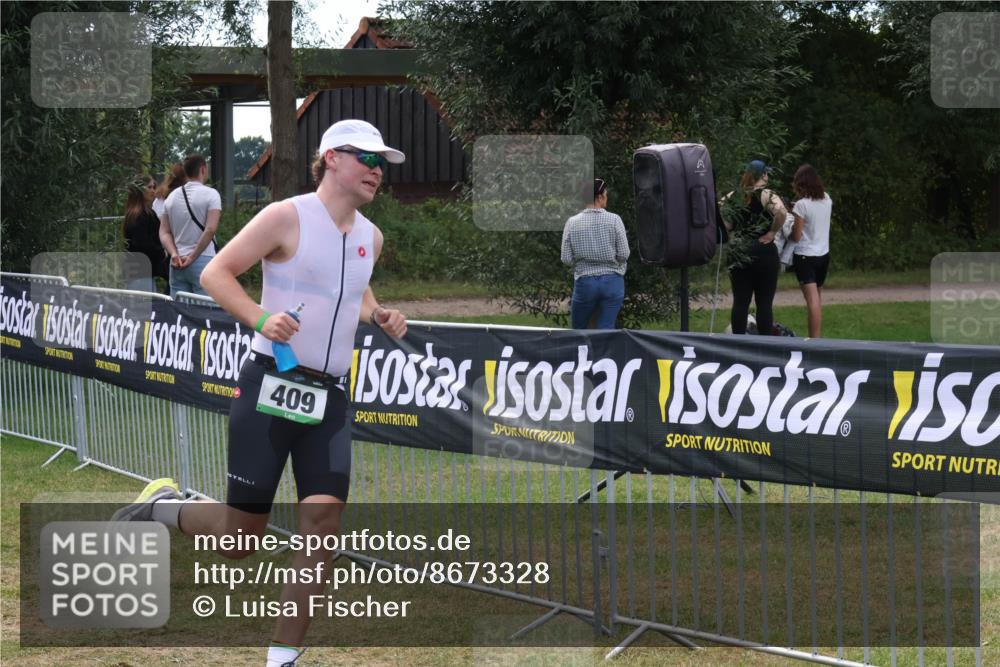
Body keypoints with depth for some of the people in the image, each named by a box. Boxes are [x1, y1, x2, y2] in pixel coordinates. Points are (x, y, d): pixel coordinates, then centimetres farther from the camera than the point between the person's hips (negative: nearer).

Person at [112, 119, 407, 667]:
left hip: (329, 397, 6)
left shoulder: (370, 237, 11)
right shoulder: (288, 216, -10)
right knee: (240, 536, -2)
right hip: (270, 388, -6)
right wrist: (260, 319, -23)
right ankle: (161, 506, 29)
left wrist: (379, 316, 9)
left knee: (323, 522, -9)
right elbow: (215, 273, -8)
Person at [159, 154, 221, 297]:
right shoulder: (210, 194, -5)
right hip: (202, 260, -5)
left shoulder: (172, 196, 13)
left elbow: (164, 232, 8)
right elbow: (210, 230, -15)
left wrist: (174, 254, -4)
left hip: (177, 264, 5)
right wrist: (192, 257, -12)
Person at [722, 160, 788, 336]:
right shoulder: (766, 196, -8)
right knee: (764, 303, 1)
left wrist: (731, 229, 9)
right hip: (764, 253, -4)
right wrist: (772, 232, -13)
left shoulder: (732, 197, 6)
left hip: (738, 254, 4)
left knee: (740, 302, 7)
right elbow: (782, 212, -25)